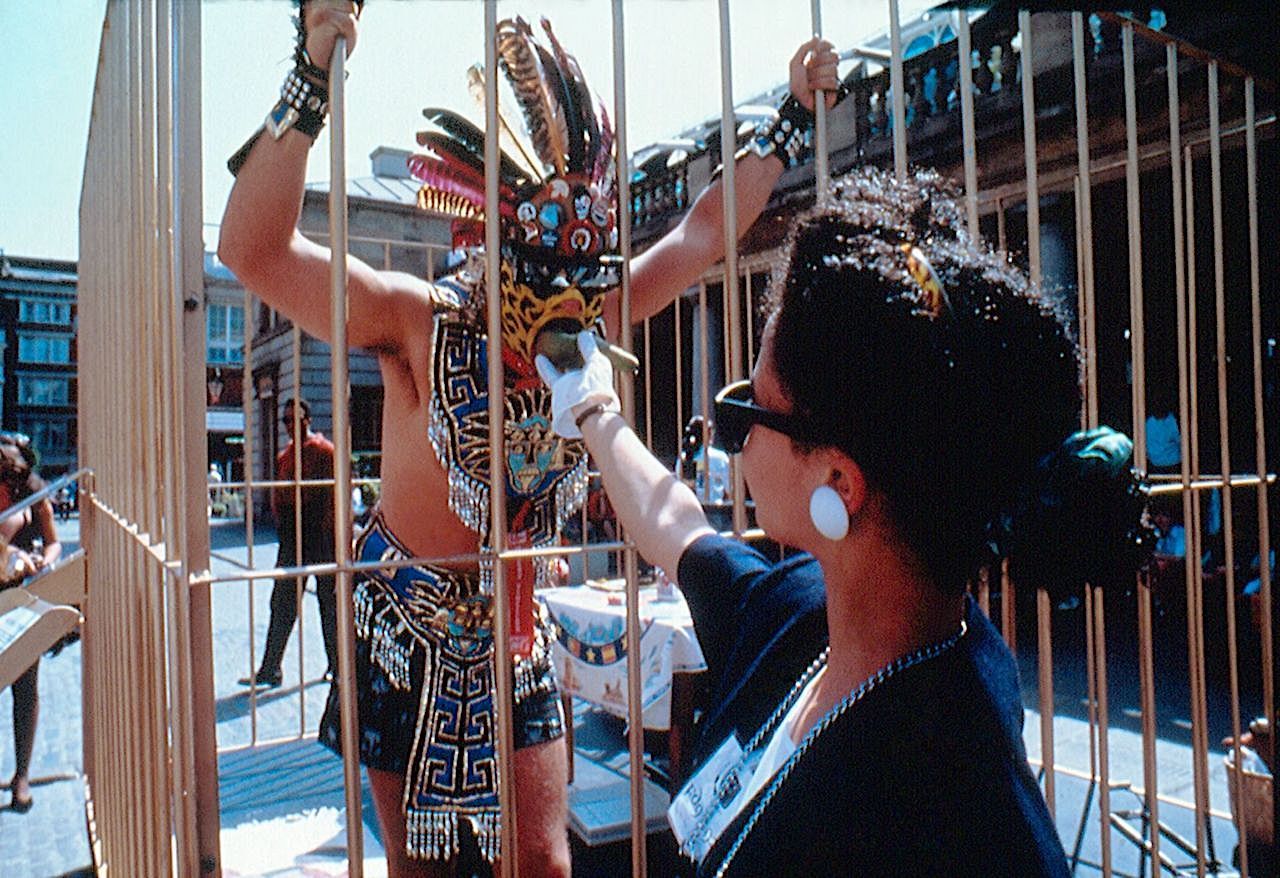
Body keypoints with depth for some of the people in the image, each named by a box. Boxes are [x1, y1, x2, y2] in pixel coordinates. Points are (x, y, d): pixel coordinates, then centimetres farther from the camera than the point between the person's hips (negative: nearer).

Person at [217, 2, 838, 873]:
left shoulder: (594, 318, -5)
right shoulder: (420, 321, -19)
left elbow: (703, 231, 5)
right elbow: (255, 252, -29)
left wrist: (794, 117, 9)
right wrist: (311, 82, -35)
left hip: (517, 634, 3)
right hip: (410, 640, -3)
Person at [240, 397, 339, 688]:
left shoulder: (325, 451, -6)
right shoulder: (284, 455, 15)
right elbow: (278, 493, 19)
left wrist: (327, 531, -15)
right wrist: (281, 521, 4)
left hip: (319, 532, -6)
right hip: (292, 534, 6)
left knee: (329, 600, 5)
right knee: (282, 602, 5)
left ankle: (337, 665, 18)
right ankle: (270, 670, 10)